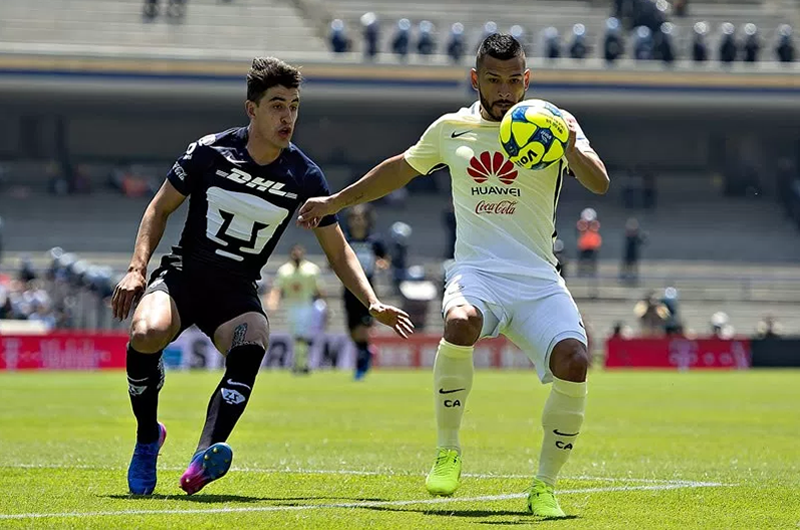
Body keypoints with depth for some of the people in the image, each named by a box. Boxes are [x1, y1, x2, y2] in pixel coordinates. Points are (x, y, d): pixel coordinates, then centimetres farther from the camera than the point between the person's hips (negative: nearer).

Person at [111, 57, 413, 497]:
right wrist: (137, 268, -8)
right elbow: (160, 208, 5)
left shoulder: (305, 177, -4)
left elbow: (338, 251, 5)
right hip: (182, 276, -1)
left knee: (252, 345, -34)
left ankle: (205, 457, -44)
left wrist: (373, 303, -8)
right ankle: (148, 436, -5)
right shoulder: (209, 152, -8)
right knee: (145, 334, -32)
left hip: (237, 291, 1)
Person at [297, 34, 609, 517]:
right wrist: (337, 201, 35)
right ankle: (449, 450, -16)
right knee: (460, 323, -36)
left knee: (574, 361, -26)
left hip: (539, 282, 0)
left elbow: (599, 184, -10)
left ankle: (545, 486, -8)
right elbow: (401, 168, 30)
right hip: (476, 272, 0)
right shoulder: (451, 129, 12)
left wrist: (572, 148, -30)